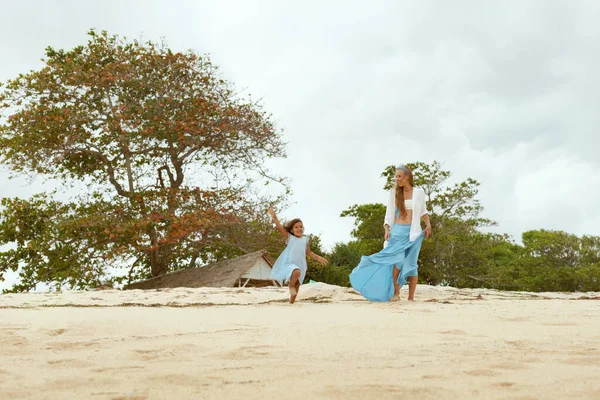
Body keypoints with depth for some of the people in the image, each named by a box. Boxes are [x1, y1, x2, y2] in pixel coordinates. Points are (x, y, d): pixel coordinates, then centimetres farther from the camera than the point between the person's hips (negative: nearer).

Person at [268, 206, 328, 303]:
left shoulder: (305, 239, 13)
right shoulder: (290, 237, 2)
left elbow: (309, 252, 21)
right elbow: (280, 228, -9)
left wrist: (318, 258, 11)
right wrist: (274, 217, -18)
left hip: (300, 265, 5)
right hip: (289, 263, -5)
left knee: (297, 285, 10)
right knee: (296, 272, -37)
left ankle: (291, 303, 24)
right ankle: (291, 285, -10)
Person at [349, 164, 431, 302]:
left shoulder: (419, 192, 5)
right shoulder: (394, 192, 6)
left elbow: (423, 211, 18)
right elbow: (389, 213, 8)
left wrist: (428, 224, 3)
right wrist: (387, 229, -4)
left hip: (413, 231, 0)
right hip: (397, 231, 0)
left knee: (411, 264, -2)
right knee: (398, 260, -17)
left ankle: (411, 297, 5)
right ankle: (395, 293, -7)